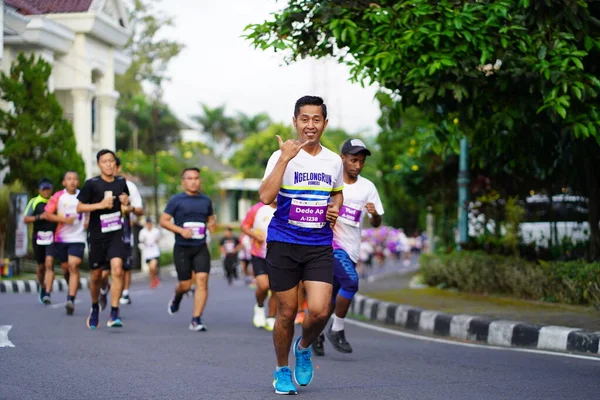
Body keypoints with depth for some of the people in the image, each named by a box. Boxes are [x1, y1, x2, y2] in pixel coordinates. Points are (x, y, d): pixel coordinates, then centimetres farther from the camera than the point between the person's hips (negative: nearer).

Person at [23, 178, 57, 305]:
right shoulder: (34, 202, 3)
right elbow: (25, 219, -4)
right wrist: (40, 217, -16)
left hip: (52, 237, 0)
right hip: (38, 237, 0)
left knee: (49, 263, -16)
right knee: (41, 266, 11)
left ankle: (47, 293, -18)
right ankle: (41, 286, 40)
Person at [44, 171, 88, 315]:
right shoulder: (58, 196, 0)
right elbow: (48, 214, -2)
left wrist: (88, 221, 1)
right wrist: (64, 219, -16)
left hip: (78, 238, -2)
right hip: (61, 237, 2)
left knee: (73, 266, -16)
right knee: (66, 267, 12)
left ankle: (71, 300, -22)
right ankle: (72, 289, 41)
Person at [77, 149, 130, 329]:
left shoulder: (121, 182, 5)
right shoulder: (91, 184, -6)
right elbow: (79, 207, -5)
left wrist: (127, 206, -4)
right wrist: (100, 205, -17)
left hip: (116, 234, 1)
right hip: (96, 235, -1)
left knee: (117, 270, -18)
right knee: (96, 275, 10)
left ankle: (114, 314, -17)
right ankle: (95, 307, 37)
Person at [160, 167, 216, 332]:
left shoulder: (206, 200, 11)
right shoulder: (176, 200, -1)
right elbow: (163, 221, -2)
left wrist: (211, 224, 0)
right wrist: (181, 230, -16)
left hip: (201, 248, 2)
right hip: (182, 248, -2)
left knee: (202, 280, -14)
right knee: (185, 285, 1)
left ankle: (196, 320, -12)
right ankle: (176, 298, 40)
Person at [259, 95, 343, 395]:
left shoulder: (333, 161, 7)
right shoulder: (282, 156, -6)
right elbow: (266, 196, -21)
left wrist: (335, 208, 5)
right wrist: (285, 158, -24)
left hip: (320, 246, 3)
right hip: (283, 245, -2)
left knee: (319, 310, -13)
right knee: (287, 312, 3)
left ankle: (303, 348, 20)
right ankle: (282, 371, 26)